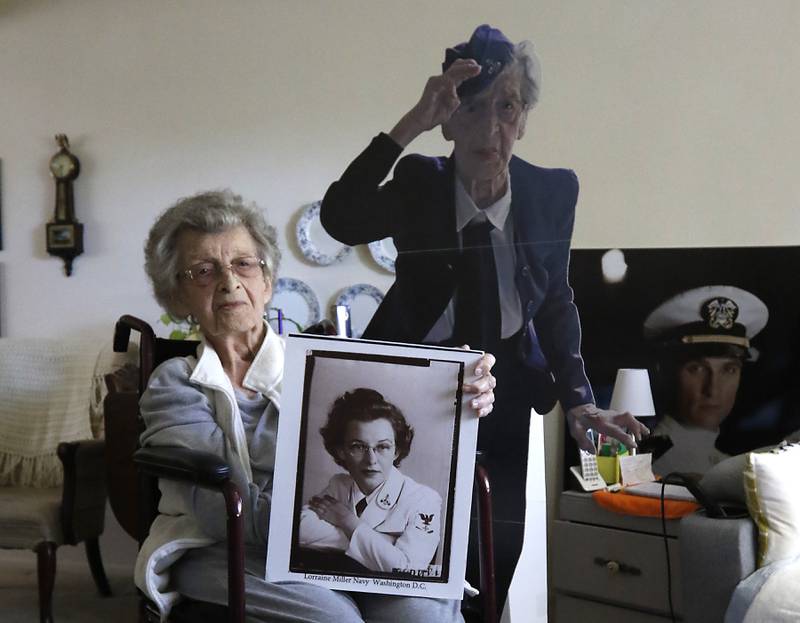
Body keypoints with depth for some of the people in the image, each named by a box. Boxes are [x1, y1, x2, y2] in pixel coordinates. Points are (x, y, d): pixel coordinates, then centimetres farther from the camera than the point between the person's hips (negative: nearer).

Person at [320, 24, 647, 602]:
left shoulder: (553, 190, -11)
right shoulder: (419, 184, -15)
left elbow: (556, 301, 1)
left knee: (505, 544, 9)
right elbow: (340, 222, -35)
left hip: (508, 389, 2)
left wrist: (578, 399, -10)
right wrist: (413, 121, -39)